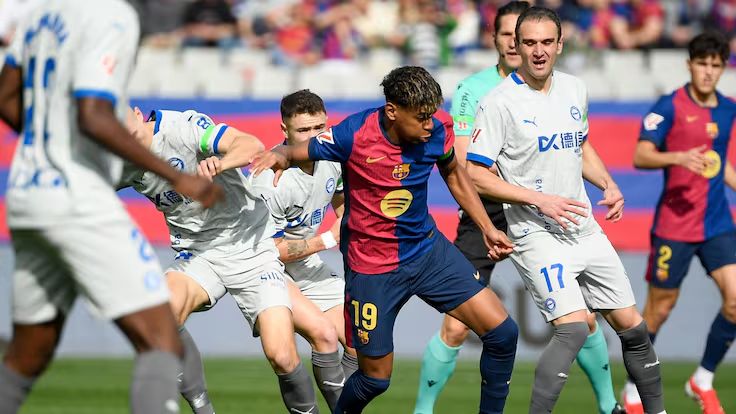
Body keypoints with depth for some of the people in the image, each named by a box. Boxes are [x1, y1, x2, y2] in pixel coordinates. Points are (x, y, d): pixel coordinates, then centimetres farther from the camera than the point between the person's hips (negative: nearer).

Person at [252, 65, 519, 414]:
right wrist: (279, 156, -36)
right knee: (375, 378, 4)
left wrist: (487, 228, 10)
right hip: (372, 267, -4)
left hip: (429, 251, 4)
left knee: (502, 333, -6)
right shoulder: (355, 135, -23)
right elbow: (296, 151, -12)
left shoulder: (437, 130, -11)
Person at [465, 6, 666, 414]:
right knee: (573, 328, -23)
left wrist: (608, 185, 6)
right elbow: (476, 176, -14)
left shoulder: (574, 89, 7)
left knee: (632, 326, 10)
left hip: (585, 229, 7)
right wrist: (540, 200, -20)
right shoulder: (499, 102, -13)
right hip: (537, 236, -7)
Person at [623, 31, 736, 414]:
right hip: (674, 224, -5)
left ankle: (703, 380, 10)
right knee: (660, 306, 4)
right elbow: (641, 156, -16)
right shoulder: (670, 107, -9)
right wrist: (678, 158, -32)